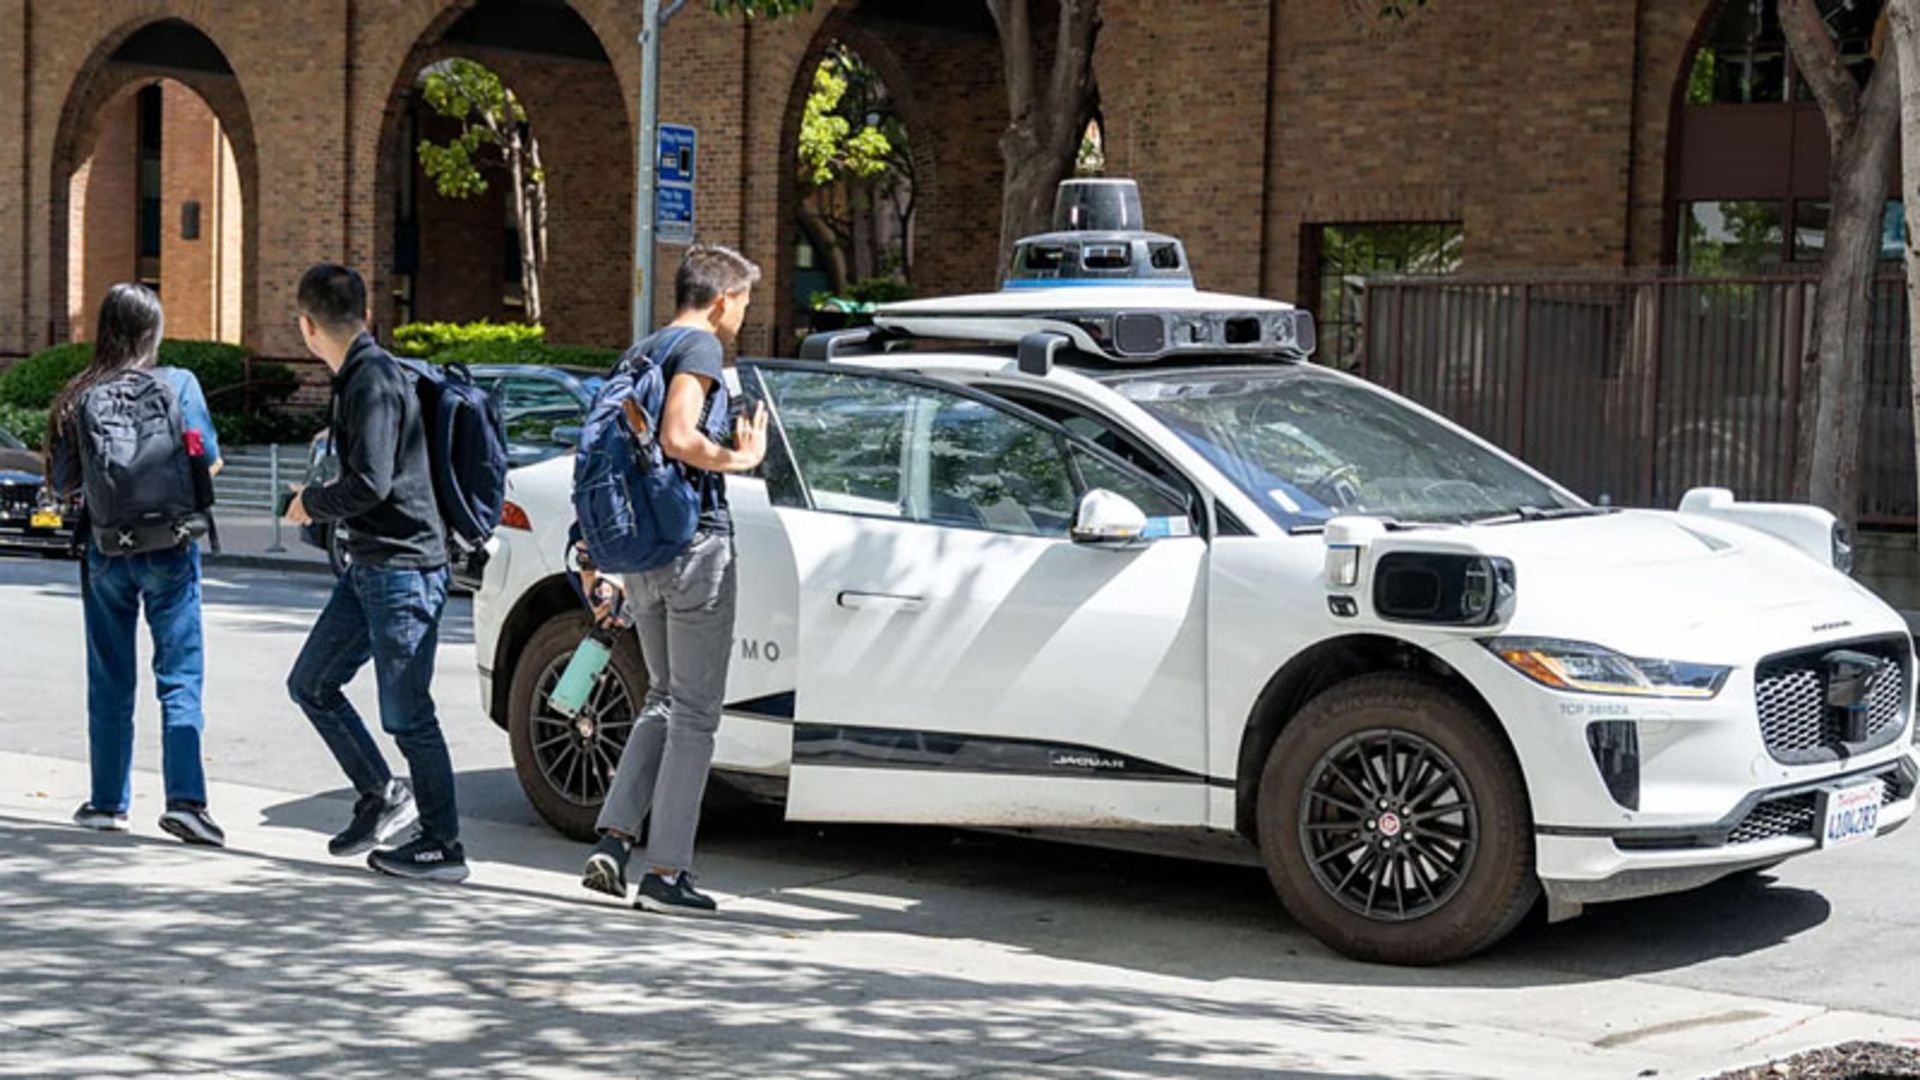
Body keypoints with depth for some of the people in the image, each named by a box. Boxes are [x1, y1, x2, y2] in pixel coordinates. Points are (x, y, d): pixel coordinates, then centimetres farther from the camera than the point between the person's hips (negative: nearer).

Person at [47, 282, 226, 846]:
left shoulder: (79, 397, -2)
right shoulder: (178, 384, -7)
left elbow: (64, 482, 2)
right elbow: (208, 458, -7)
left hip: (104, 548, 2)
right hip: (169, 546, -2)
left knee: (109, 682, 12)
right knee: (180, 677, -1)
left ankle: (109, 801, 18)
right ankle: (184, 798, -13)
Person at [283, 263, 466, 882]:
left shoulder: (375, 379, -16)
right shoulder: (355, 378, 14)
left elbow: (371, 483, -23)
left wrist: (311, 504, -8)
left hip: (404, 569, -10)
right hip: (368, 568, 10)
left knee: (405, 713, -5)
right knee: (311, 684, 13)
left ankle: (443, 848, 4)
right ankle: (382, 795, 22)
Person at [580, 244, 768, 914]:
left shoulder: (640, 353, 18)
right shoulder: (701, 345, -7)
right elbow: (678, 438, -23)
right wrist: (742, 460, -7)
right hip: (695, 540, -8)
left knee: (663, 699, 18)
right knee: (695, 710, -1)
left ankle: (612, 840, 7)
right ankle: (666, 872, -1)